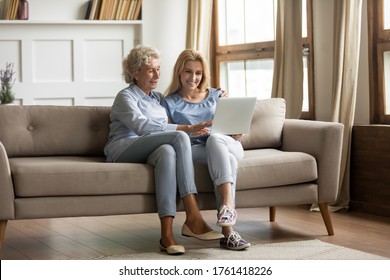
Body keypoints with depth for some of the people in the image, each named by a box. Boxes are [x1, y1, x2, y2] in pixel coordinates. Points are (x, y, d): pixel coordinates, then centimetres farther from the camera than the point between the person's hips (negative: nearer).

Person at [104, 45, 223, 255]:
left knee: (167, 152, -37)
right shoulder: (125, 97, 4)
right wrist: (185, 129, -23)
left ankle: (167, 233, -51)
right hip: (124, 149, -5)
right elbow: (142, 126, -14)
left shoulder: (158, 98, 27)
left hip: (150, 151, 5)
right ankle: (193, 217, -41)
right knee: (179, 138, -31)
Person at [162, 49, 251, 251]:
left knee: (214, 139, -37)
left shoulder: (216, 96, 22)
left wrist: (238, 133, -5)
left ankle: (226, 209, -52)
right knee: (228, 160, -37)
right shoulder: (170, 103, 14)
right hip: (192, 150, -2)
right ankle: (228, 230, -51)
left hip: (227, 145, 2)